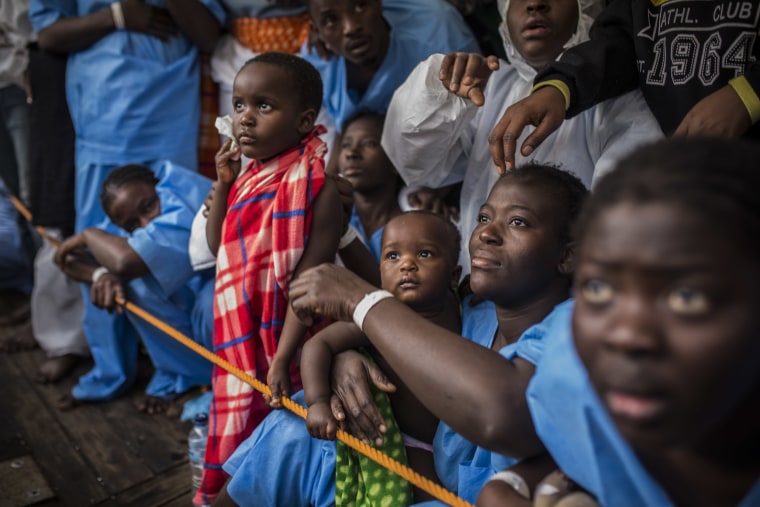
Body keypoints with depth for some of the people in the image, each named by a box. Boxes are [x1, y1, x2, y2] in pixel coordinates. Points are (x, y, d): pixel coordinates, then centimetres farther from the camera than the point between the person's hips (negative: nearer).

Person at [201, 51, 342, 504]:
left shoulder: (316, 187, -19)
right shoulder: (250, 178, 4)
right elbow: (219, 247, 11)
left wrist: (282, 359, -22)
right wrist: (224, 182, -1)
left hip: (280, 341, -7)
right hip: (242, 338, 7)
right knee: (238, 432, 24)